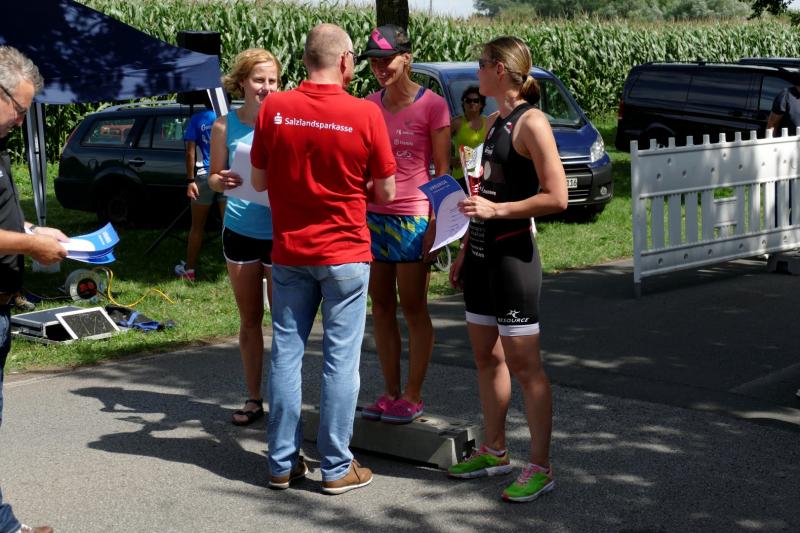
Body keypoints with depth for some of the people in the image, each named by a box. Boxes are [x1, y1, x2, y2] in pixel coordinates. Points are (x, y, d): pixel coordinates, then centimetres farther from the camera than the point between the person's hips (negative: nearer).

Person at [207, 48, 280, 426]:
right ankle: (253, 398, 23)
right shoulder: (225, 126, 0)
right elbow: (214, 177, 7)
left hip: (280, 232, -3)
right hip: (240, 232, 3)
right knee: (249, 320, 12)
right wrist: (221, 181, -16)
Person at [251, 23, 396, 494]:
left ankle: (284, 463, 17)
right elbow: (386, 192, -4)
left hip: (289, 252, 3)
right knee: (341, 359, 4)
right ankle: (336, 468, 10)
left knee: (286, 354, 10)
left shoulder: (273, 108, -4)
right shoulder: (364, 114, -11)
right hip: (345, 254, -3)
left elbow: (259, 180, 5)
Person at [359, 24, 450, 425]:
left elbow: (442, 169, -6)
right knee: (381, 306, 8)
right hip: (372, 215, 5)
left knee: (413, 308, 2)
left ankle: (413, 395, 10)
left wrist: (436, 224, -12)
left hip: (413, 218, -5)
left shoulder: (432, 105, -6)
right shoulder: (368, 105, 8)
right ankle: (390, 391, 17)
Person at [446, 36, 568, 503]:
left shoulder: (531, 122, -13)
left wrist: (495, 209, -22)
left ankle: (540, 467, 4)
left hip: (514, 255, -9)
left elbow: (557, 197, -19)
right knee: (486, 355, 14)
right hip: (483, 255, 9)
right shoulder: (496, 122, 13)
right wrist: (466, 252, 19)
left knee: (523, 363, -4)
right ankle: (495, 452, 27)